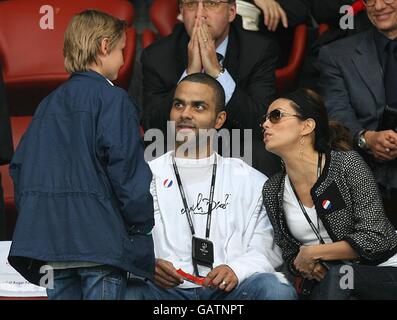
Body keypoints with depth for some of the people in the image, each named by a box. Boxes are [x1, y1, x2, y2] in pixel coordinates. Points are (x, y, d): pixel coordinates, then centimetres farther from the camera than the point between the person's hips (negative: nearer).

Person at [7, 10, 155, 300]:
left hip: (51, 237, 6)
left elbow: (21, 164, 14)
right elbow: (126, 167, -13)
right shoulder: (112, 98, -6)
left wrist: (32, 216, 19)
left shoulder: (49, 103, 14)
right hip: (100, 239, -6)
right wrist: (143, 225, -5)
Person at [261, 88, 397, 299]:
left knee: (336, 275, -35)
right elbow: (289, 255, 12)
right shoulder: (272, 191, 4)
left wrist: (311, 253, -11)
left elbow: (375, 238, -15)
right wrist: (305, 266, -11)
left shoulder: (346, 163, -10)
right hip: (326, 280, 3)